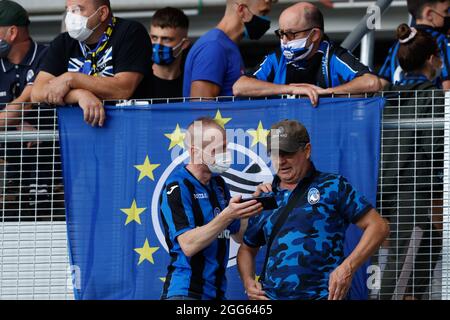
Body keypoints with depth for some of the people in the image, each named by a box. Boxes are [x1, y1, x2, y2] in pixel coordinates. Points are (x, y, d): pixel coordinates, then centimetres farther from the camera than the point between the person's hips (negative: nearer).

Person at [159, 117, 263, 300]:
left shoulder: (218, 184, 12)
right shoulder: (177, 187, -11)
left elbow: (239, 235, 15)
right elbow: (188, 245, -22)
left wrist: (253, 203, -1)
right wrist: (227, 215, -30)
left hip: (216, 292, 7)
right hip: (186, 292, -7)